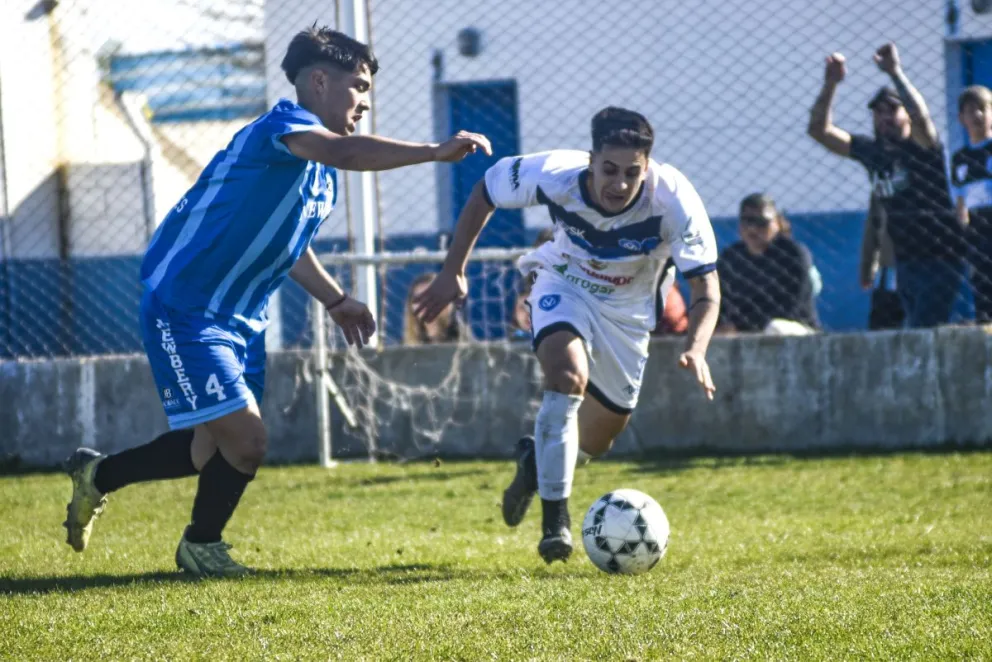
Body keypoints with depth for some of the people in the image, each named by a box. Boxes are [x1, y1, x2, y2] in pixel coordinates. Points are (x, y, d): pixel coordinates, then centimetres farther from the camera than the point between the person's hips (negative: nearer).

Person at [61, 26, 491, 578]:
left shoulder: (322, 177, 10)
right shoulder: (283, 127, -20)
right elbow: (345, 151, -41)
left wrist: (335, 299, 15)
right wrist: (435, 153, -46)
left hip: (242, 321, 10)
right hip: (185, 313, -10)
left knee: (215, 451, 15)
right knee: (246, 443, -11)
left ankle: (98, 476, 38)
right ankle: (201, 547, 17)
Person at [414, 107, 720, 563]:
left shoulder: (674, 200, -35)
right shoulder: (556, 175, -32)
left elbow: (706, 289, -35)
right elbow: (484, 193, -12)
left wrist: (695, 349, -53)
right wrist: (452, 272, -12)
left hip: (628, 307, 2)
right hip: (565, 284, -2)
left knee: (601, 437, 13)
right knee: (568, 372, -32)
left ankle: (536, 459, 48)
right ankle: (555, 517, -24)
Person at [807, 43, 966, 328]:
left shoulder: (922, 148, -8)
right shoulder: (871, 151, 10)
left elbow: (921, 116, -31)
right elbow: (819, 130, 12)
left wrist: (895, 72, -30)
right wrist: (831, 84, 0)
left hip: (941, 259, -7)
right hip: (905, 262, 7)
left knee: (923, 335, -16)